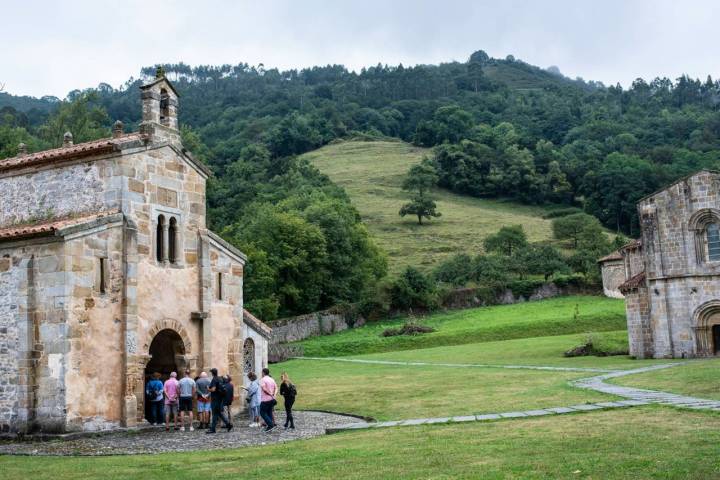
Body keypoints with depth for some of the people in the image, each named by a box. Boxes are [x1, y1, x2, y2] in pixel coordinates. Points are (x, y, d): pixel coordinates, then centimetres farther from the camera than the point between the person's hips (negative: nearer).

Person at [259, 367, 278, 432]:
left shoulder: (263, 379, -10)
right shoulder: (272, 379, 12)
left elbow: (264, 389, -22)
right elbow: (276, 388, 8)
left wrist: (270, 394, -16)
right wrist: (274, 394, -4)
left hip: (265, 399, -7)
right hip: (271, 399, 7)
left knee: (262, 412, 1)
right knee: (269, 412, 13)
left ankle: (270, 424, -10)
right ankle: (270, 427, 12)